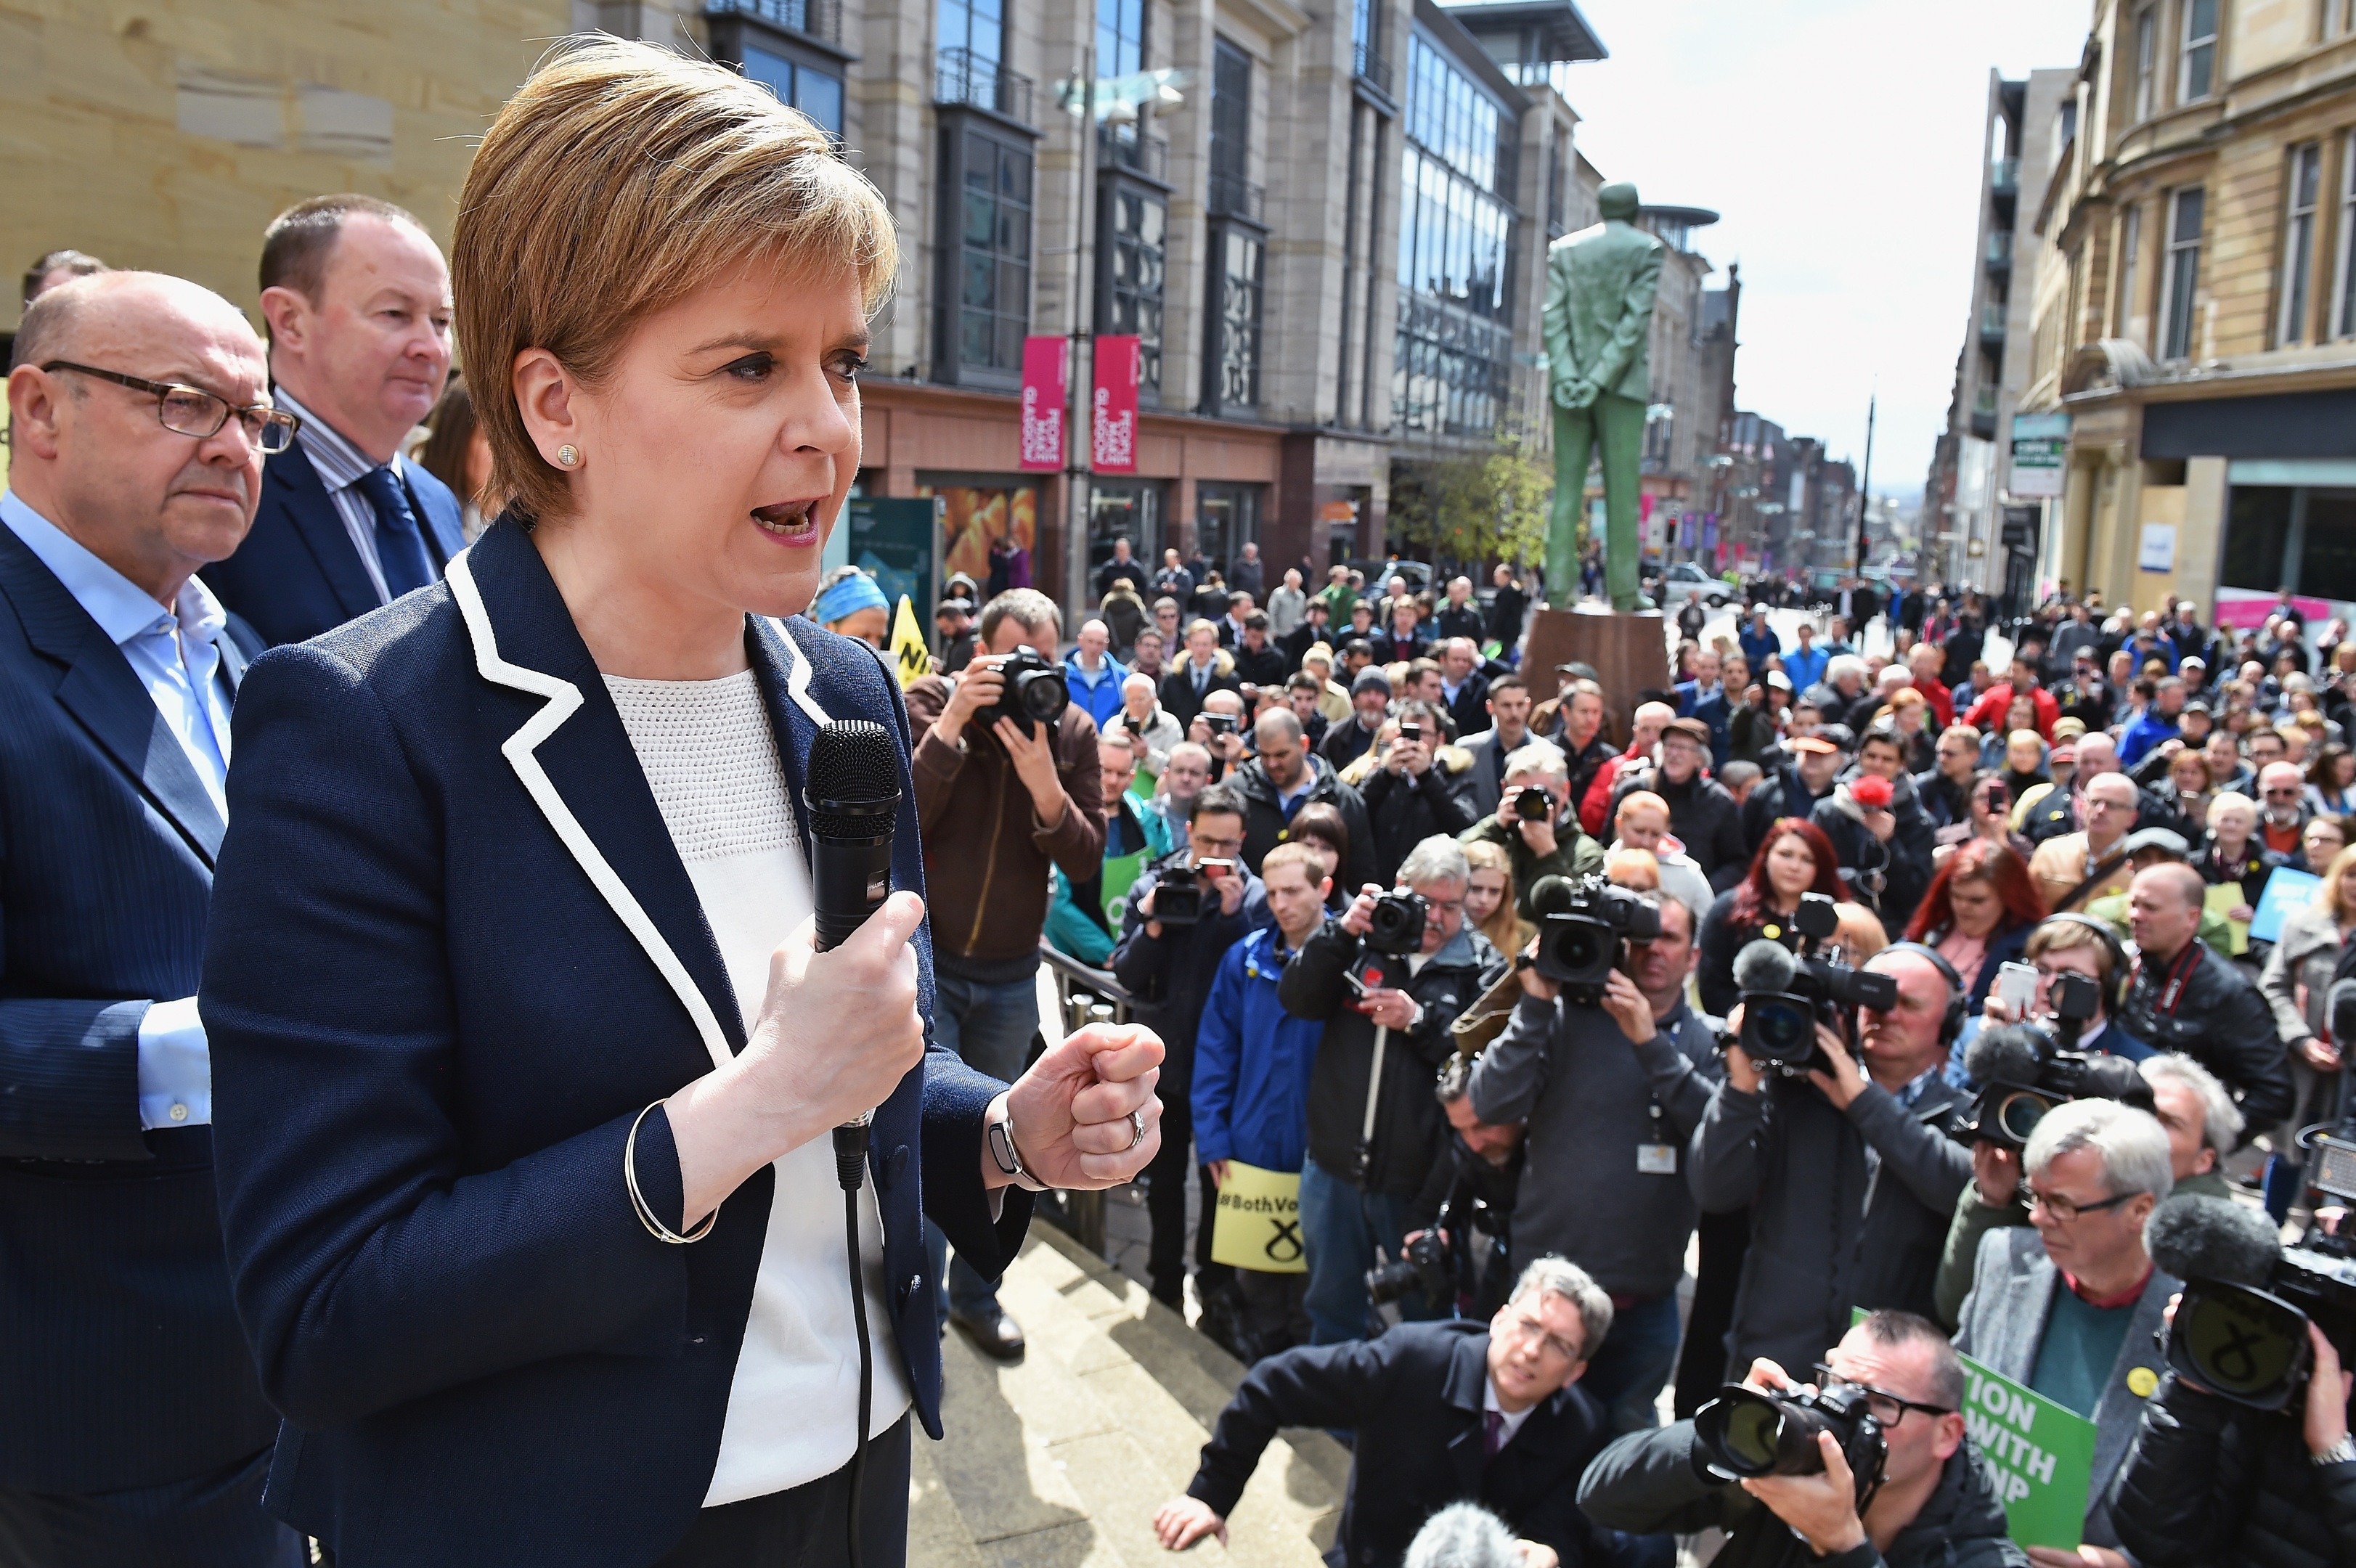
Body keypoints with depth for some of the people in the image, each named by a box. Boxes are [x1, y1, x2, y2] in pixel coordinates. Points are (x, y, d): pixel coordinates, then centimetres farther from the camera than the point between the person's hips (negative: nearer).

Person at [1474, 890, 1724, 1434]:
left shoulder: (1709, 1041, 3)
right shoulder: (1566, 1016, -2)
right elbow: (1491, 1105, -13)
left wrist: (1650, 1041, -21)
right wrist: (1535, 1006, -18)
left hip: (1645, 1301, 2)